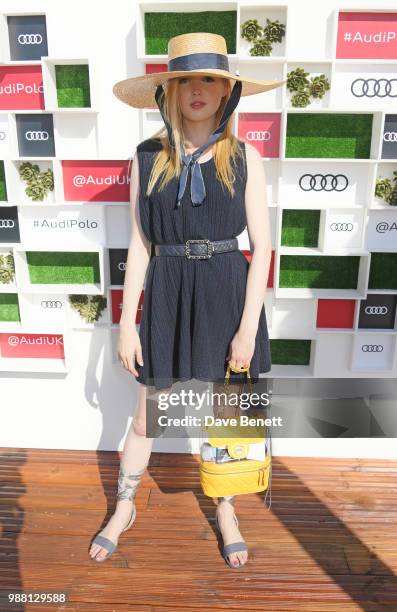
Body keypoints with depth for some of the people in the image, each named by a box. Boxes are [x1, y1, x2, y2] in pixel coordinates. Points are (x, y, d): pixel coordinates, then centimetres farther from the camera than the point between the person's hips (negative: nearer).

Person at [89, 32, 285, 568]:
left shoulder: (244, 157, -1)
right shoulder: (148, 158, 2)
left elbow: (262, 247, -4)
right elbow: (139, 245, 2)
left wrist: (248, 327, -10)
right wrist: (127, 321, -1)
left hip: (227, 293, 0)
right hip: (167, 295, 1)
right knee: (146, 416, 13)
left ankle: (225, 512, 41)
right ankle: (123, 509, 40)